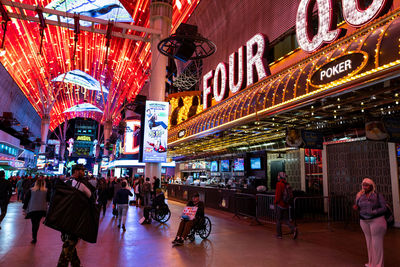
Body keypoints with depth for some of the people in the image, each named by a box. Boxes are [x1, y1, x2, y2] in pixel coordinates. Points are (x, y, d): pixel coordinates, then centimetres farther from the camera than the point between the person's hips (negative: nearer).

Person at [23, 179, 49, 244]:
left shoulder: (31, 190, 0)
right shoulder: (46, 191, -2)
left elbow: (26, 199, 3)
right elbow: (48, 199, 5)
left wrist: (24, 208, 11)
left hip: (32, 209, 0)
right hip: (42, 209, 0)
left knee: (34, 224, 6)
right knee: (37, 223, 15)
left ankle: (34, 238, 2)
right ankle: (34, 237, 13)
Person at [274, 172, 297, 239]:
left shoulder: (279, 184, -13)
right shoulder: (287, 184, 8)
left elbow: (278, 194, -17)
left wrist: (275, 201, -6)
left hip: (280, 204, -6)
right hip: (286, 205, 6)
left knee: (278, 220, 7)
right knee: (286, 219, 12)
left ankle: (279, 234, 14)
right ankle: (293, 229, -11)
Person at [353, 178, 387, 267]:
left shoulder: (378, 196, -8)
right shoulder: (360, 196, 5)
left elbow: (384, 208, -10)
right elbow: (359, 207, 14)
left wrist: (373, 212, -23)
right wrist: (356, 208, -8)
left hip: (376, 220, -5)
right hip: (364, 221, 5)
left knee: (377, 242, -1)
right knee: (369, 241, 12)